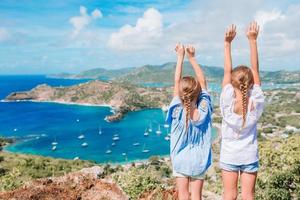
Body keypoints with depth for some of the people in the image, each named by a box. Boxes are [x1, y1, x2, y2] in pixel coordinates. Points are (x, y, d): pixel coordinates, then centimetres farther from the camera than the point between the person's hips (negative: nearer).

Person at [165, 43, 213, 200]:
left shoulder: (177, 111, -21)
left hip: (180, 159, -1)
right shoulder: (204, 111, -18)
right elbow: (202, 81, -9)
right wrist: (192, 58, -6)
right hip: (199, 161, 1)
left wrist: (180, 57, -10)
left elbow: (176, 82, -15)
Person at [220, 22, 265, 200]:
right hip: (250, 156, 1)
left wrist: (227, 43, -13)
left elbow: (227, 71, -15)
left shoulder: (227, 103, -20)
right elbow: (255, 69, -13)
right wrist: (253, 40, -11)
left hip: (229, 156, -1)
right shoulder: (257, 103, -17)